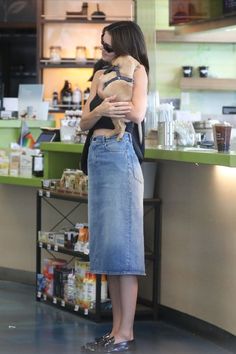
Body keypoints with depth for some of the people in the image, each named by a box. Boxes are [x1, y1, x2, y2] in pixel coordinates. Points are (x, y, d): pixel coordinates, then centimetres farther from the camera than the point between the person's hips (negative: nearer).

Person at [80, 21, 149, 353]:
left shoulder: (137, 70, 0)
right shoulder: (101, 74, 18)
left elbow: (137, 114, -15)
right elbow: (85, 122, 12)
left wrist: (106, 89, -2)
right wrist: (100, 109, -11)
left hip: (120, 154, -7)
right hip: (97, 155, 8)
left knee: (121, 241, -10)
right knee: (106, 242, 6)